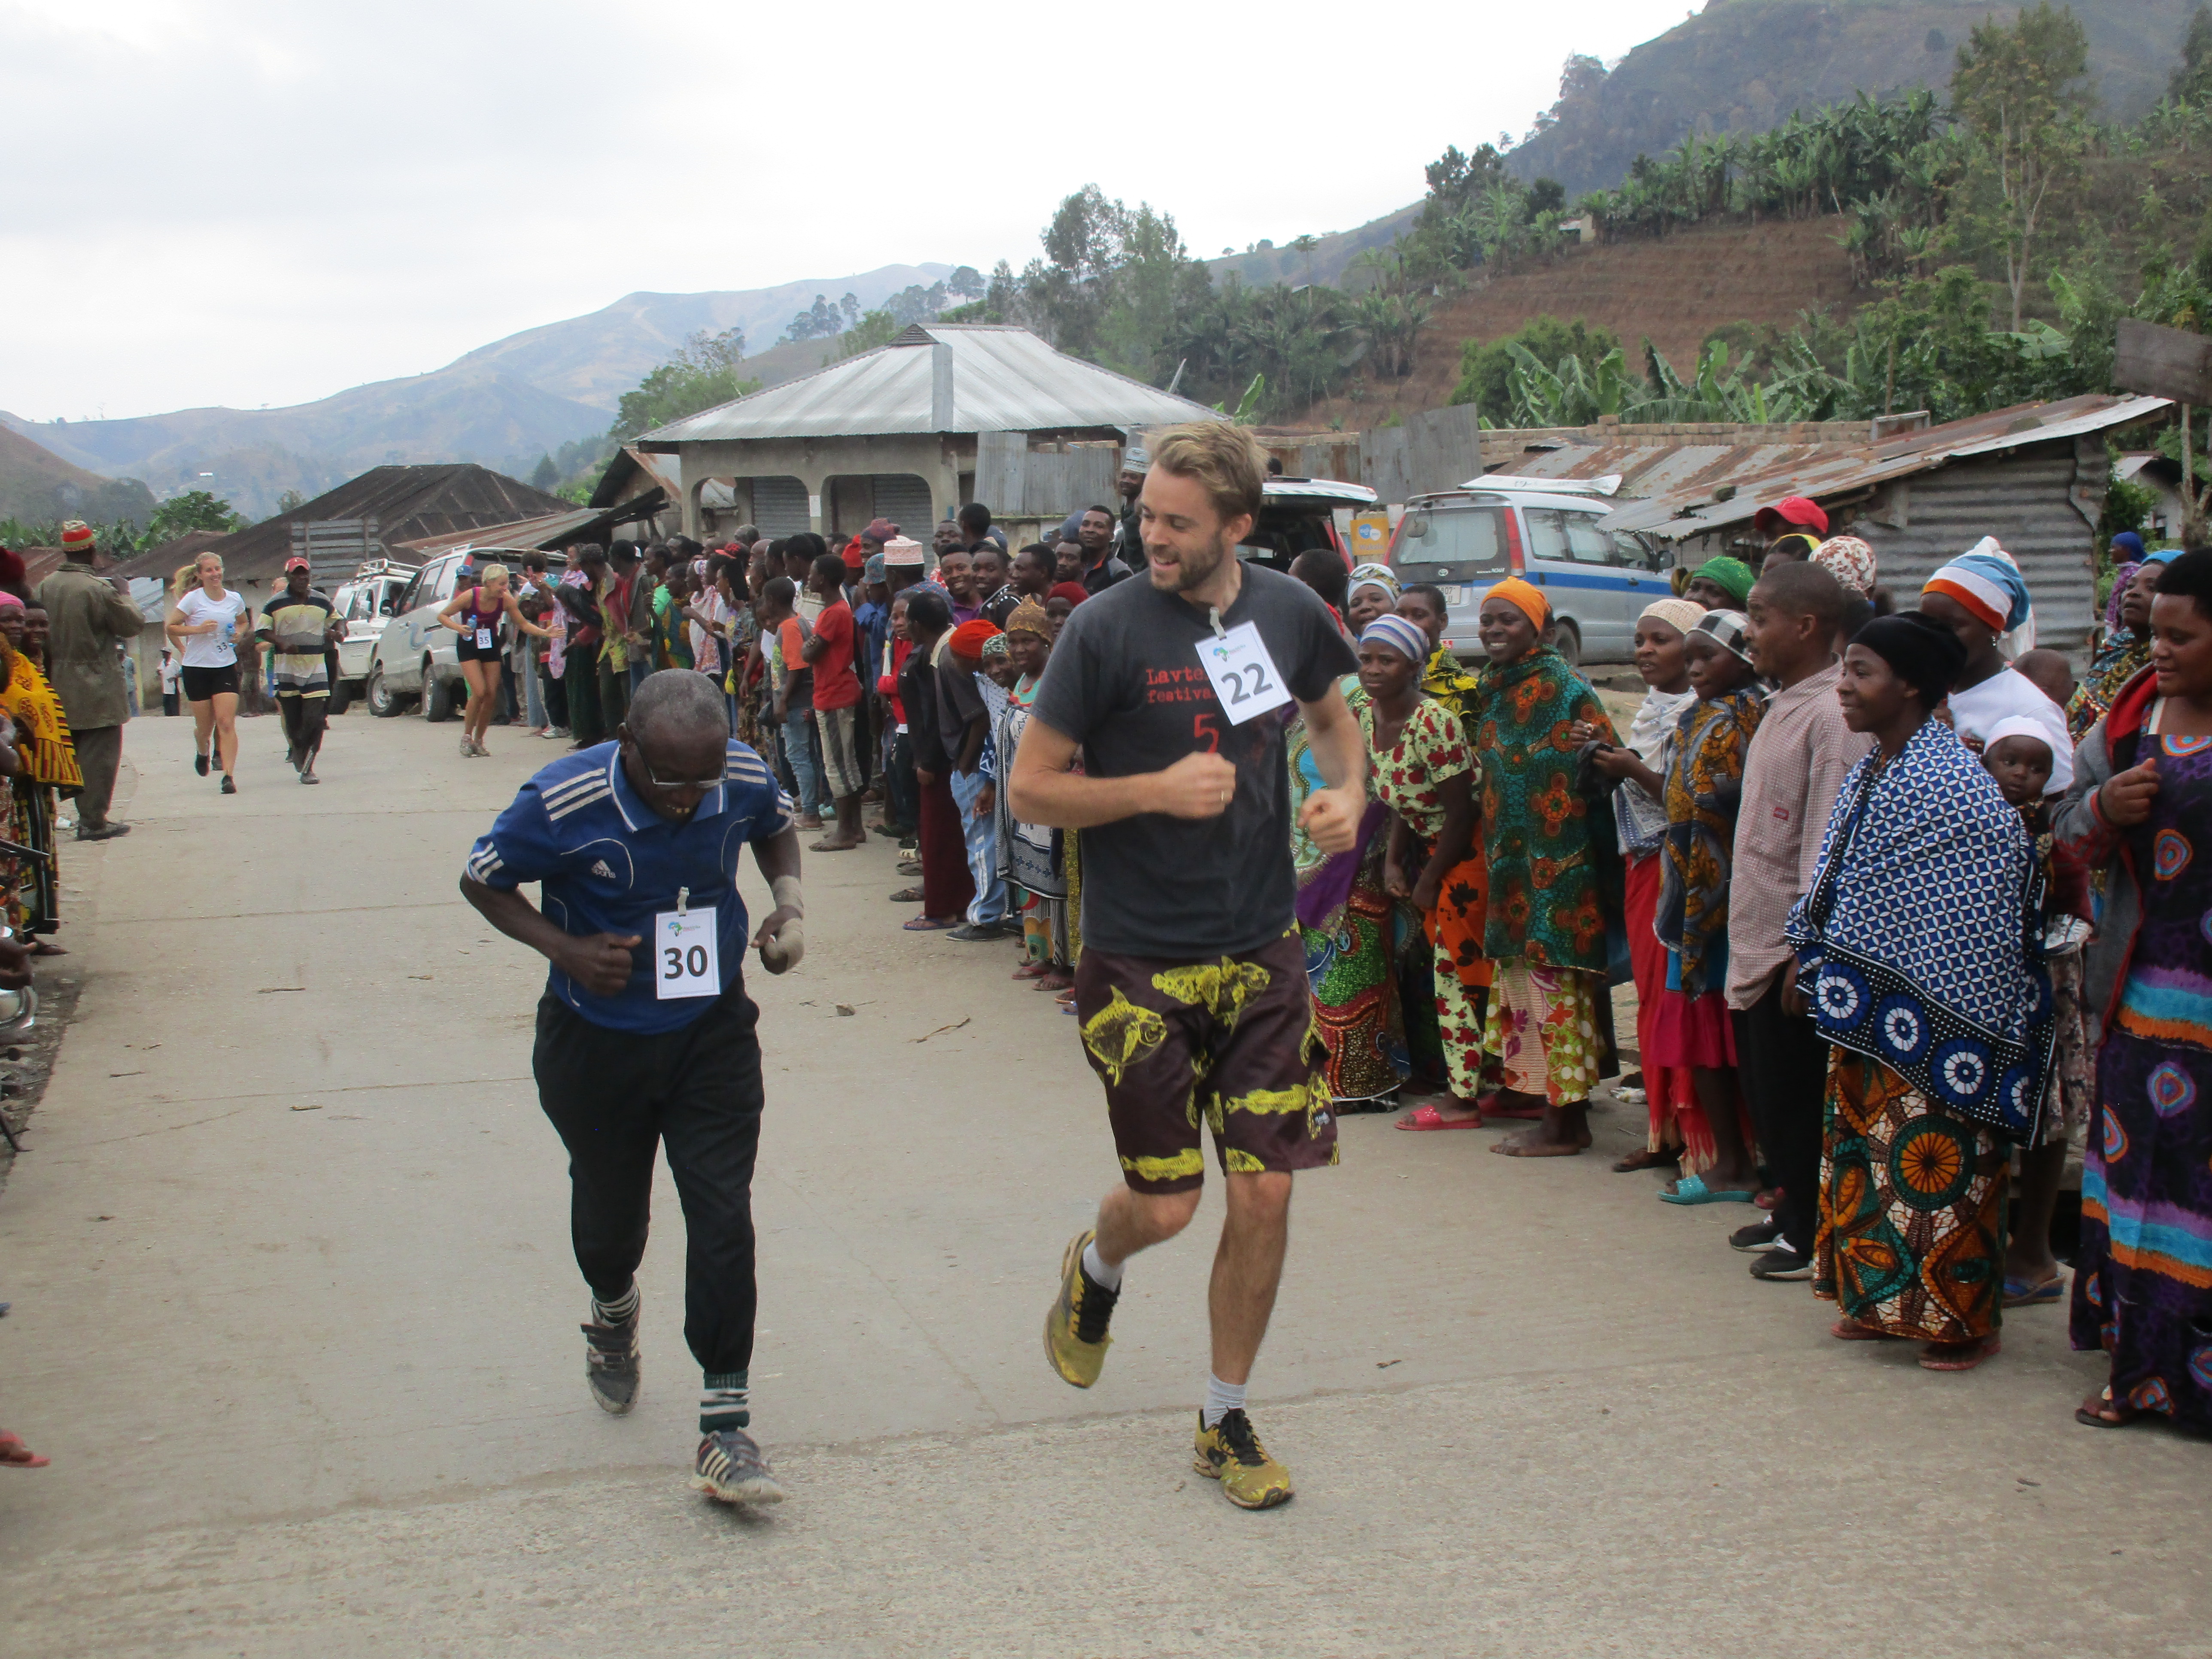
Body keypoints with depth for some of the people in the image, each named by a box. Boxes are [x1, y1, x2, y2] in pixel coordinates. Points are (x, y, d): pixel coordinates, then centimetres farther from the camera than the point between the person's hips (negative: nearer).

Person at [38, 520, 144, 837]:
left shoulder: (45, 587, 2)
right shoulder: (99, 589, -17)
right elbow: (133, 624, -9)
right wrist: (124, 594, 6)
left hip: (59, 685, 7)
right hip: (96, 686, -7)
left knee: (77, 752, 17)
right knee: (100, 754, -1)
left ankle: (87, 815, 24)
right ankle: (93, 821, -3)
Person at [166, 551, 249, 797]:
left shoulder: (235, 599, 5)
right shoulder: (192, 599, -6)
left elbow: (244, 622, 24)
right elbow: (171, 628, -5)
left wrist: (240, 633, 2)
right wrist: (198, 629, -19)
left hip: (226, 667, 2)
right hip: (197, 668, -2)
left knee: (226, 723, -12)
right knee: (205, 726, 8)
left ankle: (229, 776, -15)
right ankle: (202, 752, 43)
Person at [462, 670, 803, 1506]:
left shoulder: (745, 779, -16)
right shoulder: (562, 804, -26)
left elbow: (777, 829, 9)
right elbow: (481, 881, -8)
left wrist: (789, 900, -10)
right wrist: (564, 947, -23)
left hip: (712, 1035, 1)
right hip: (597, 1043, -1)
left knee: (723, 1218, -9)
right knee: (609, 1216, 17)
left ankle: (725, 1423, -1)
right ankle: (613, 1313, 54)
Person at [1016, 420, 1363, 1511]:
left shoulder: (1291, 613, 1)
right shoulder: (1107, 628, -11)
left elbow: (1331, 715, 21)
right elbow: (1031, 789, -7)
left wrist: (1347, 792, 1)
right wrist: (1159, 788, -20)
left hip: (1261, 952, 4)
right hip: (1140, 959, -3)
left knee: (1265, 1196, 2)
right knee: (1166, 1203, 1)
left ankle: (1225, 1423, 22)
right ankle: (1095, 1269, 40)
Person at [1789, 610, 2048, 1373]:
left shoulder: (1953, 786, -17)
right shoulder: (1869, 773, 10)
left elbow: (1980, 919, -17)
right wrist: (1816, 954, 10)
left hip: (1931, 1011, -9)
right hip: (1870, 1009, 9)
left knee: (1937, 1159, -2)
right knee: (1866, 1146, 13)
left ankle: (1964, 1316, 8)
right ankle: (1882, 1296, 24)